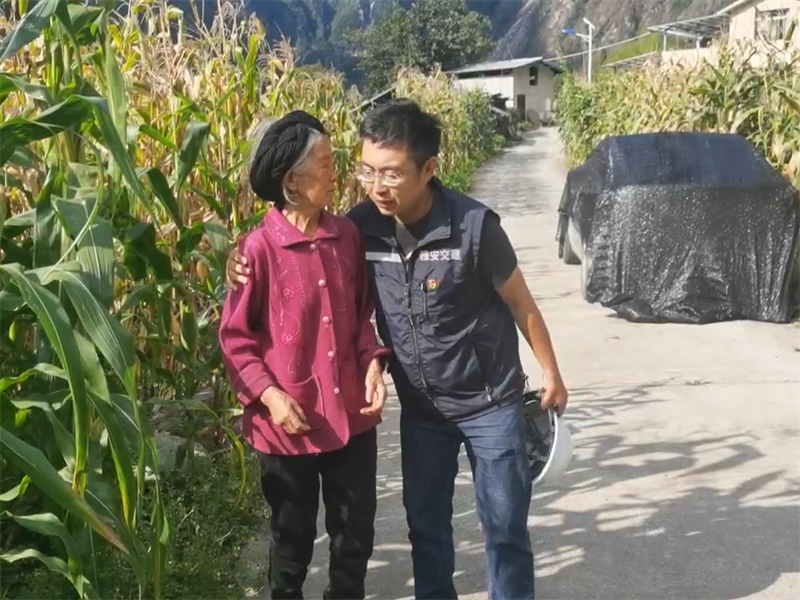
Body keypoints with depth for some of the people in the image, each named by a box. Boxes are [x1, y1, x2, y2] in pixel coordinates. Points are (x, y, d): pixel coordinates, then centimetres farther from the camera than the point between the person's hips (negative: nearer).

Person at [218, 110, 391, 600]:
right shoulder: (261, 248, -15)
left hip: (352, 416, 4)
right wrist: (269, 395, -18)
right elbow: (235, 337, -8)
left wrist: (373, 362, -7)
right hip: (288, 424, -4)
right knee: (293, 539, 17)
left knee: (356, 534, 18)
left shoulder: (348, 236, -2)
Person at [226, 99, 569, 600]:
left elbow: (520, 302, -8)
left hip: (490, 402, -3)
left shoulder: (473, 224, -22)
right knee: (426, 523, 17)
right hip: (420, 408, 3)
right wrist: (250, 266, -16)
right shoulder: (362, 226, -13)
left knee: (504, 525, 11)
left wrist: (550, 373, 1)